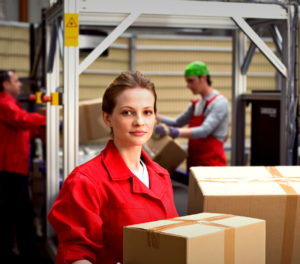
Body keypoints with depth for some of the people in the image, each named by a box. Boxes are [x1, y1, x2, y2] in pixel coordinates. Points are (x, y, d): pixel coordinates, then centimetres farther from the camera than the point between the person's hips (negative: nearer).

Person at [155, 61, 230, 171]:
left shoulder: (220, 103, -11)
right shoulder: (196, 104, 15)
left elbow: (204, 131, -24)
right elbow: (177, 123, 23)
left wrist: (173, 132, -34)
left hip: (211, 163, -8)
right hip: (194, 164, 8)